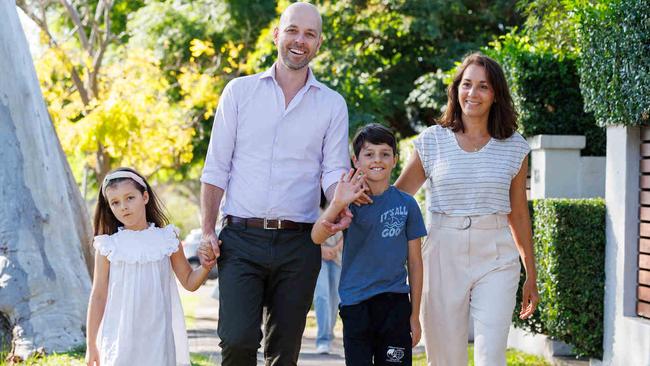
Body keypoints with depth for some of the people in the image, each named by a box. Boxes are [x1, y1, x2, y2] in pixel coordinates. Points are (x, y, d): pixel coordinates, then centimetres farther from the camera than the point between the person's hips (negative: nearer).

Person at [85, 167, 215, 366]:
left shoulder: (166, 240, 3)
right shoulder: (109, 246, 0)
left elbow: (189, 281, 12)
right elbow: (99, 296, 5)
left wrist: (206, 266, -9)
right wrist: (91, 344, 5)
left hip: (157, 337, 1)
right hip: (119, 340, -1)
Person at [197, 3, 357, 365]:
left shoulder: (332, 104, 9)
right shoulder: (240, 91, 7)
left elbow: (334, 170, 3)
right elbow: (216, 167, 6)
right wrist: (208, 230, -2)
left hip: (298, 244, 1)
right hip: (241, 240, -1)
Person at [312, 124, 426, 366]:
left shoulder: (406, 204, 2)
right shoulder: (351, 202, -1)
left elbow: (415, 262, 6)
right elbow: (317, 237, -18)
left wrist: (415, 315, 5)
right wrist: (337, 205, -36)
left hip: (395, 303, 1)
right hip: (355, 303, 0)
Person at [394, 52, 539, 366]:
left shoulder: (513, 146, 7)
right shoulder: (432, 140, 4)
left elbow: (518, 215, 13)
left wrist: (531, 275, 15)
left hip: (496, 258, 0)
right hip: (444, 255, 0)